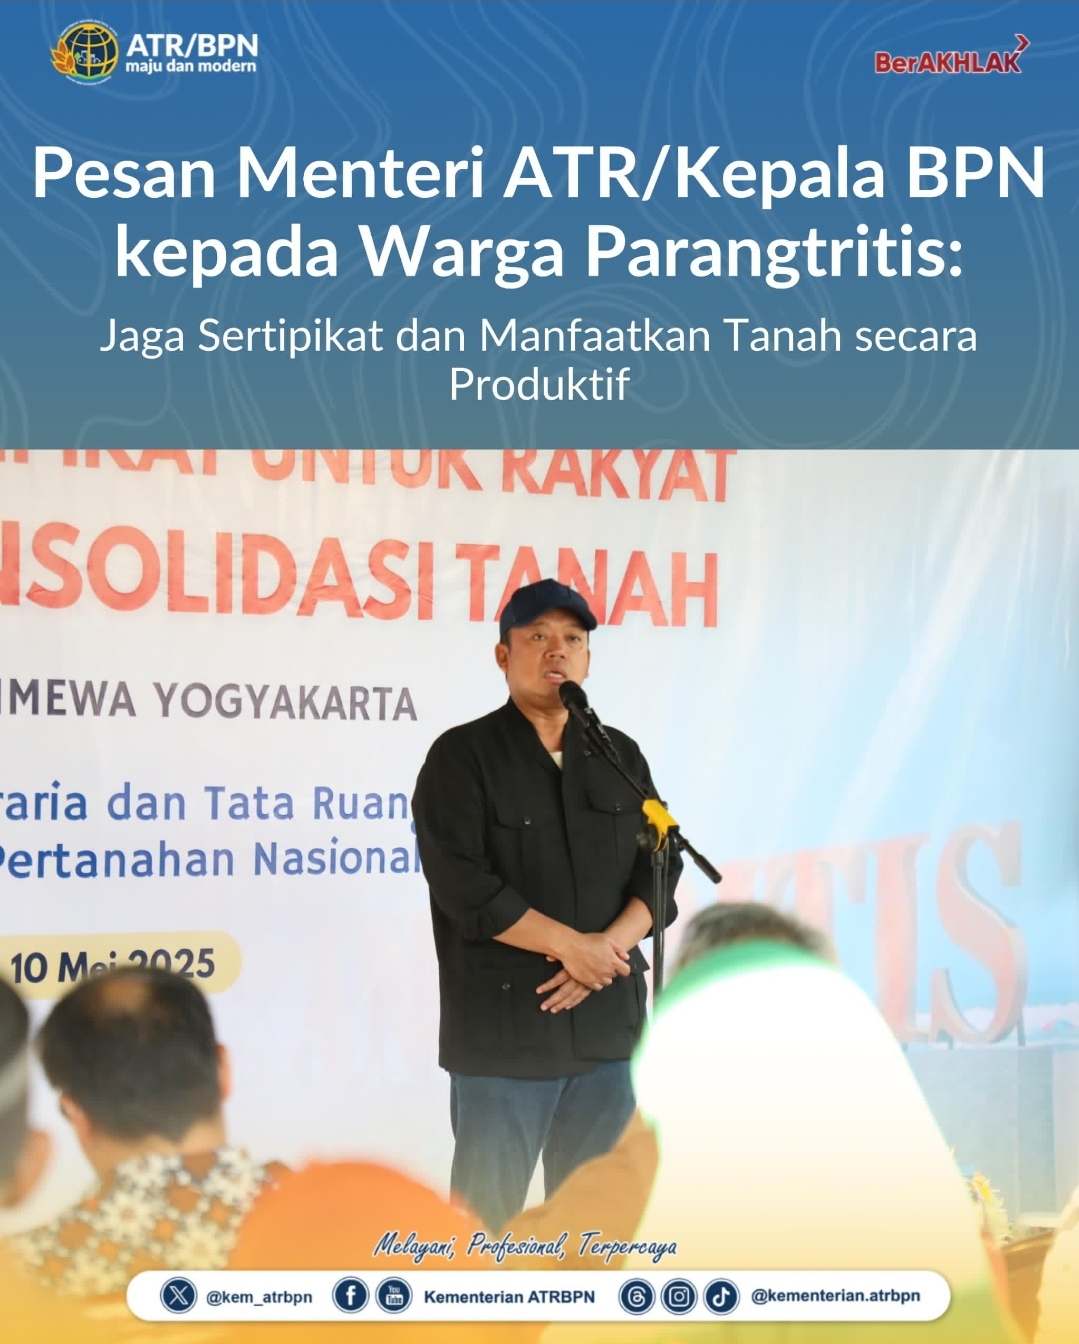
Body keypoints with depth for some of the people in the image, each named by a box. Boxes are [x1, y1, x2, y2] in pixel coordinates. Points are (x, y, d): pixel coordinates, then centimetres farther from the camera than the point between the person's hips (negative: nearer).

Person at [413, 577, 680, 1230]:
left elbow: (659, 864, 7)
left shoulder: (620, 756, 13)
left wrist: (611, 945, -11)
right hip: (503, 1024, -4)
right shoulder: (464, 756, -2)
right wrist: (571, 944, -14)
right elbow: (463, 883, -13)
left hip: (608, 1020, 5)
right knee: (488, 1206, 0)